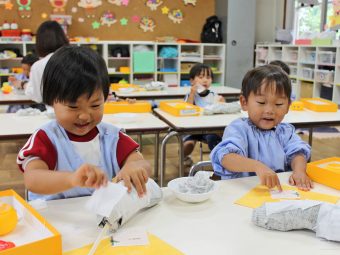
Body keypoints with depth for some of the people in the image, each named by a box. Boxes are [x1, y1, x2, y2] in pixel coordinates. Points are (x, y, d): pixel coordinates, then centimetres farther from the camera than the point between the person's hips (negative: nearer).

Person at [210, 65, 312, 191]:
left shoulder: (286, 131, 13)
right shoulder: (239, 129, -6)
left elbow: (296, 152, 1)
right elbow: (226, 157, -21)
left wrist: (299, 170, -22)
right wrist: (257, 166, -37)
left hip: (282, 190, 4)